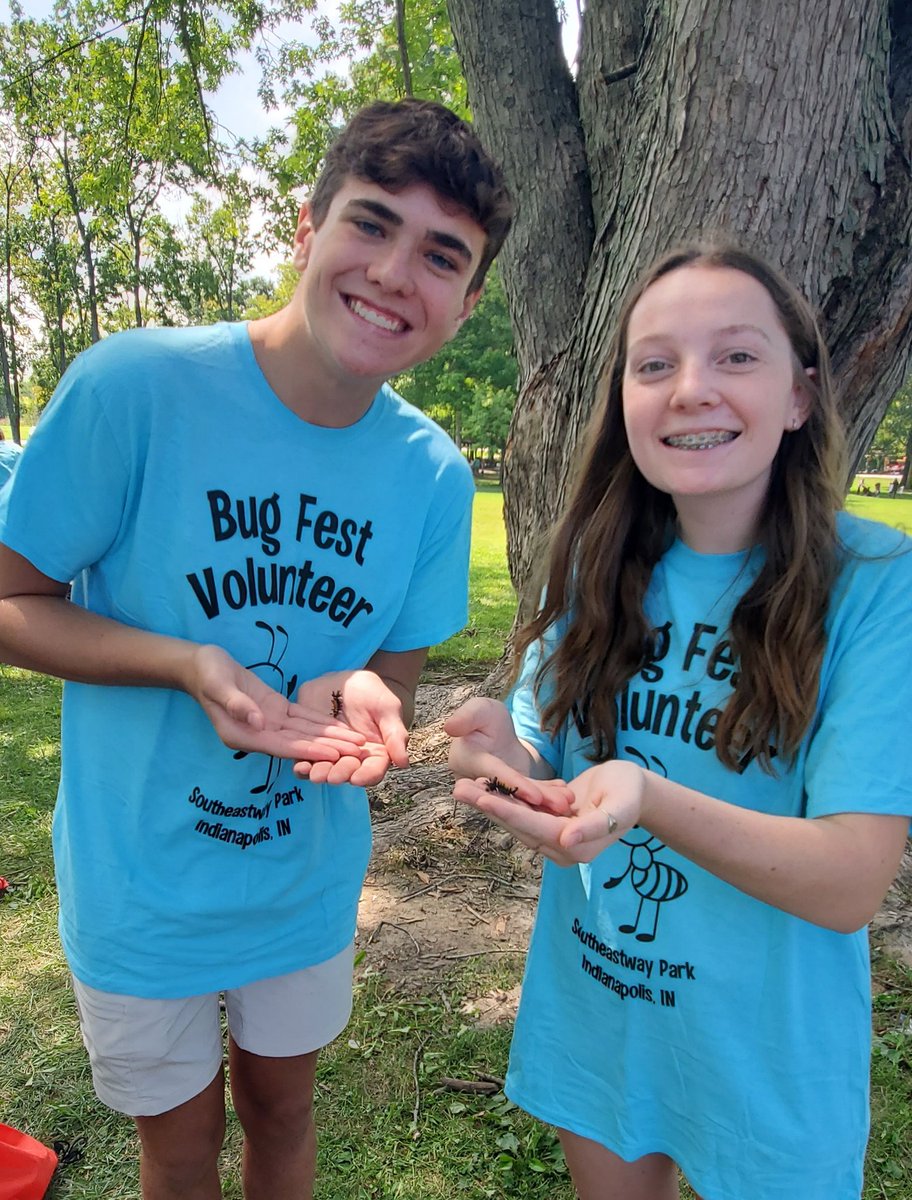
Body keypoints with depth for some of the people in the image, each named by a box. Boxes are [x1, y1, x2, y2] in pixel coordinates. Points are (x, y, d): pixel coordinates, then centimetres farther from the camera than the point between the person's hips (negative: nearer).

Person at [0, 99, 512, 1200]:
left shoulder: (436, 475, -11)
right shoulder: (135, 384, -23)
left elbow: (395, 668, -1)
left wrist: (357, 695, -26)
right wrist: (192, 666, -31)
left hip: (310, 878, 3)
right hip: (142, 885, -2)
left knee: (281, 1110, 28)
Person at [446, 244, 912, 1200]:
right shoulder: (598, 569, -8)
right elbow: (547, 773, -2)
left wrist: (649, 801, -38)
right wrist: (505, 754, -25)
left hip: (769, 1046, -3)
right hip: (589, 1011, 3)